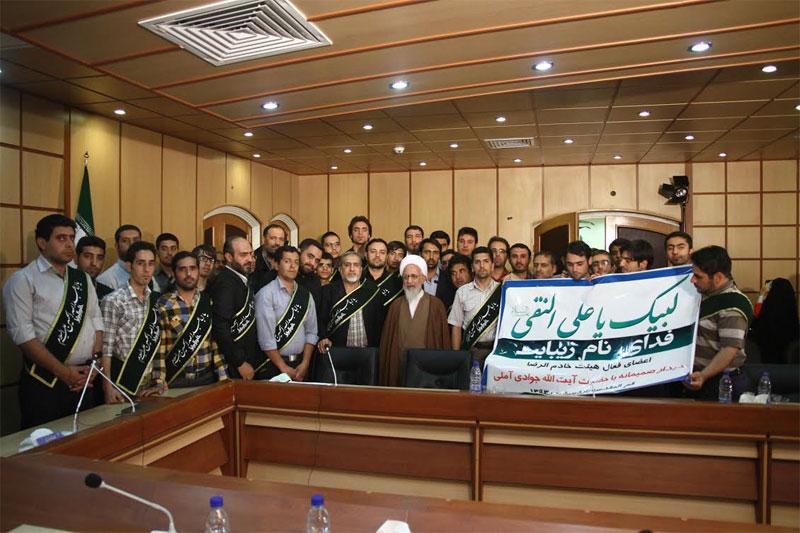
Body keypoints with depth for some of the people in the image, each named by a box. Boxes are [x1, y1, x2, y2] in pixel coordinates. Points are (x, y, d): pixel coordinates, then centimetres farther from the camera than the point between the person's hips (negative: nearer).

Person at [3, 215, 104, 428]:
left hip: (84, 379, 5)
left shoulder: (83, 279, 12)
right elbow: (22, 334, -12)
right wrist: (64, 372, -14)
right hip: (45, 381, -5)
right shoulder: (23, 280, -5)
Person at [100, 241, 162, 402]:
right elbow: (105, 349, -12)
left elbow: (158, 343, 8)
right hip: (123, 382, -5)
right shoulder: (113, 301, -10)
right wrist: (108, 387, -17)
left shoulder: (156, 300, 5)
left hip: (150, 382, 5)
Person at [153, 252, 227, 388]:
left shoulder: (209, 302, 5)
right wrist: (159, 380, -14)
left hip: (207, 377, 3)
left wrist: (222, 374, 0)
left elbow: (217, 340, 4)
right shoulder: (163, 304, -4)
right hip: (175, 379, -3)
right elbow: (158, 346, -7)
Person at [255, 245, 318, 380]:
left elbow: (311, 332, 5)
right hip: (274, 365, -4)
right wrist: (284, 368, -13)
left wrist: (305, 363, -6)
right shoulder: (266, 294, -9)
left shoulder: (306, 295, 7)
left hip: (300, 364, 4)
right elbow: (266, 337, -13)